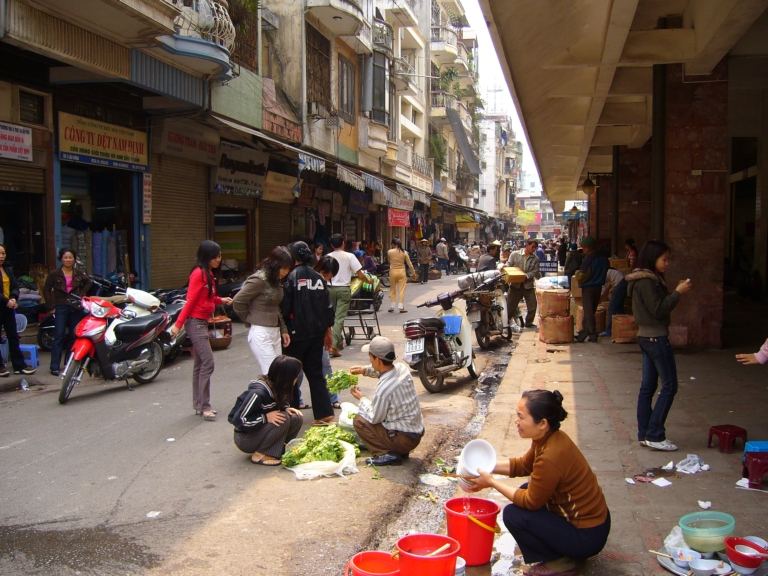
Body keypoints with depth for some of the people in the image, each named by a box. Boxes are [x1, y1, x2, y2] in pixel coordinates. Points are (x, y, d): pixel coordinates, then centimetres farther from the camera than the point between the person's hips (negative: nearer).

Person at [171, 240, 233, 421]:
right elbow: (190, 301, -19)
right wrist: (178, 324, -20)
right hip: (195, 322, -10)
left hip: (203, 322, 10)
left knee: (199, 365, 13)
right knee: (208, 363, -11)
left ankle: (199, 405, 19)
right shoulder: (198, 273, -15)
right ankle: (204, 406, -7)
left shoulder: (209, 274, 13)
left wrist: (221, 300, -2)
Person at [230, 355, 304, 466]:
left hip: (261, 429, 7)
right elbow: (239, 420, -29)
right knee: (283, 419, -28)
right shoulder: (258, 393, -31)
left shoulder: (277, 388, -7)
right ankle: (260, 454, -15)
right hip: (245, 438, -7)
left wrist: (286, 409, -10)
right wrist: (266, 418, -30)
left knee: (296, 418, -11)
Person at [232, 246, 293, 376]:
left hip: (275, 332, 8)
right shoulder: (259, 280, -14)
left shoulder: (276, 281, 11)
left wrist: (283, 330, 12)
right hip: (261, 333, -8)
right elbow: (238, 302, -12)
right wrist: (251, 321, 0)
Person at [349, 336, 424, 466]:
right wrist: (365, 370, 8)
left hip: (405, 439, -8)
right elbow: (385, 370, 20)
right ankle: (400, 451, 18)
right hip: (417, 431, 8)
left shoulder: (384, 388, -30)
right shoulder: (402, 367, -7)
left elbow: (374, 418, -13)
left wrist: (361, 398, 1)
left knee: (359, 420, -1)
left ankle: (388, 454, -4)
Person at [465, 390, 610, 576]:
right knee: (526, 489, 17)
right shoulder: (549, 438, -4)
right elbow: (523, 465, 13)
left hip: (586, 537, -9)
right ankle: (560, 552, 20)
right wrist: (488, 465, 4)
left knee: (512, 514, -12)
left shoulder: (550, 457, -31)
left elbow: (531, 501, -17)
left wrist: (491, 482, -10)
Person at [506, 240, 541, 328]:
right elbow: (508, 266, 0)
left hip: (528, 285, 2)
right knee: (510, 305, 5)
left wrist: (527, 276, -22)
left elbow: (535, 271, -5)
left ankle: (528, 323, 22)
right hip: (515, 284, -2)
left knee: (532, 306, 1)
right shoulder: (514, 254, 0)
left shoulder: (535, 259, 3)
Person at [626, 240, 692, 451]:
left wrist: (675, 291, 9)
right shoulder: (647, 281, -17)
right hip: (656, 338, -10)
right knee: (669, 386, -5)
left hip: (647, 337, 10)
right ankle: (655, 435, -4)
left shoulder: (648, 279, 14)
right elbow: (659, 310, -19)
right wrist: (678, 292, -14)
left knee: (648, 386, 11)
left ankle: (644, 434, 16)